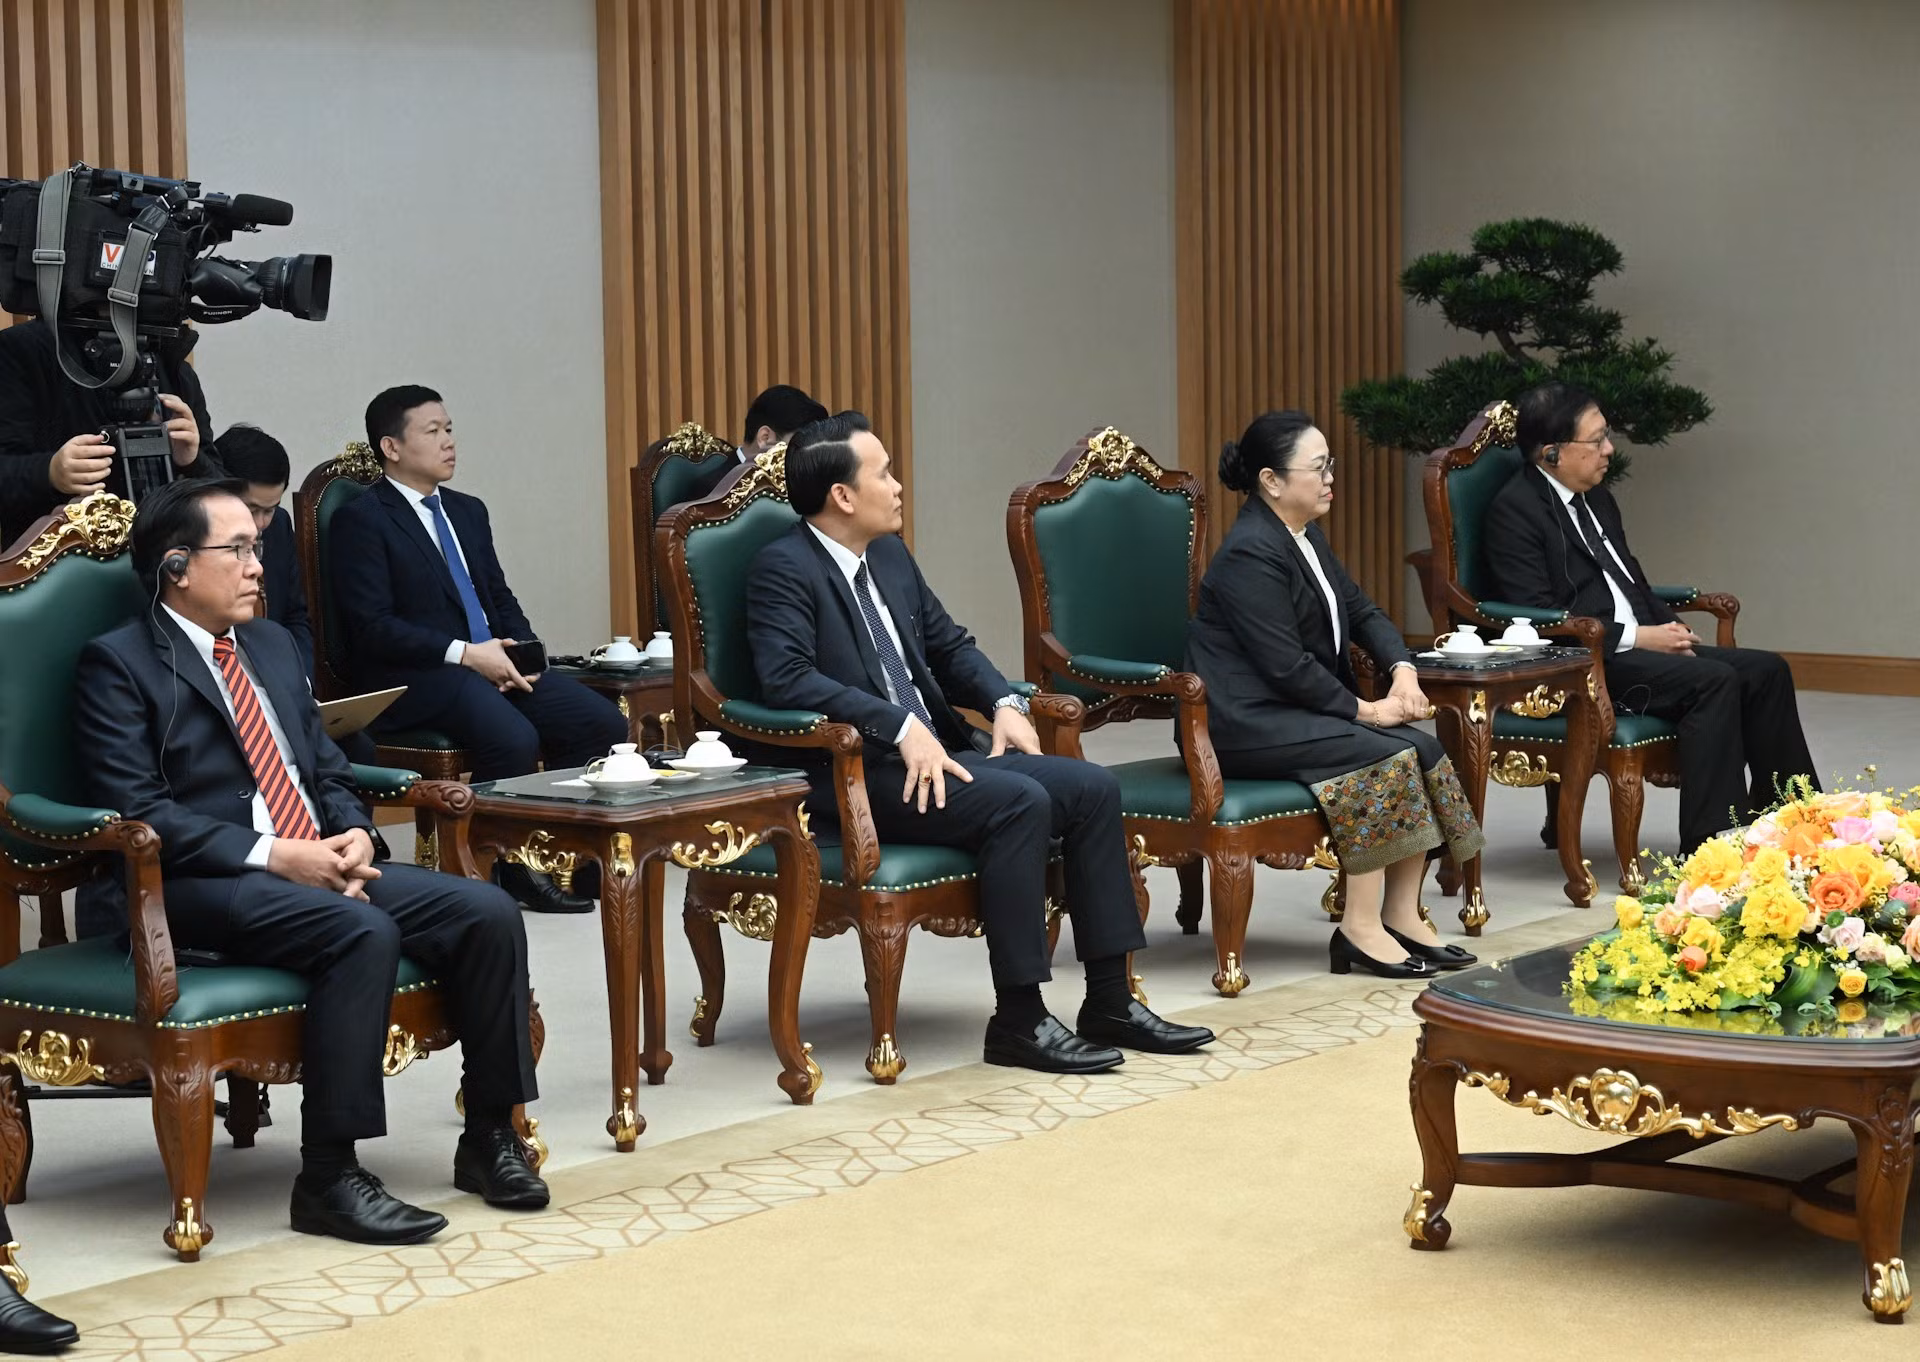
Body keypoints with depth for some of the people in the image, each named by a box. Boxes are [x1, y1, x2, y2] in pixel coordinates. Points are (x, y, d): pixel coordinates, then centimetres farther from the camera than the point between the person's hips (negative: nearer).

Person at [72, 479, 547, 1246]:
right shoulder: (118, 664, -3)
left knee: (486, 913, -13)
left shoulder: (272, 646, 21)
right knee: (362, 932, -34)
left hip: (321, 866, 7)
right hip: (198, 890, -7)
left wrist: (352, 834, -2)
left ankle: (489, 1137, -1)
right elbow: (138, 812, -13)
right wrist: (272, 855, -20)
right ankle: (327, 1179, -28)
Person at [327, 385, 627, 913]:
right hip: (415, 678, -7)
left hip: (491, 661, 8)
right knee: (514, 738, -33)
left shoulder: (469, 511, 21)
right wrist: (465, 653, -18)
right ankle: (514, 869, -13)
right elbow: (372, 626, -13)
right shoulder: (361, 519, -4)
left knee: (604, 723, -13)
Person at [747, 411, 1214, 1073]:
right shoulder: (784, 568, -10)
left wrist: (1005, 703, 5)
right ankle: (1018, 1022, -21)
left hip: (936, 748, 9)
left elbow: (950, 644, 25)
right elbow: (785, 676, -23)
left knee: (1093, 789, -6)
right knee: (1019, 802, -28)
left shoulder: (890, 556, 16)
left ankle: (1109, 1003, -2)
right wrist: (901, 727, -27)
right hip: (856, 771, -9)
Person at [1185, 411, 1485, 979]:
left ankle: (1402, 915, -5)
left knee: (1424, 746, -8)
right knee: (1384, 753, -24)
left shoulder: (1306, 537, 13)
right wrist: (1366, 710, -16)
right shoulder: (1251, 554, -18)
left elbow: (1362, 611, 15)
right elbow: (1285, 665, -22)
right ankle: (1360, 928, -19)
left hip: (1301, 708, 9)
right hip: (1247, 724, -9)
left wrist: (1402, 670, -4)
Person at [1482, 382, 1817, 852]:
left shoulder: (1597, 498, 18)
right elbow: (1538, 616, -18)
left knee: (1767, 670, -4)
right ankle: (1708, 846, -27)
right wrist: (1637, 637, -18)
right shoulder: (1514, 510, -10)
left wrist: (1670, 627, 5)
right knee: (1714, 680, -27)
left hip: (1641, 644, 9)